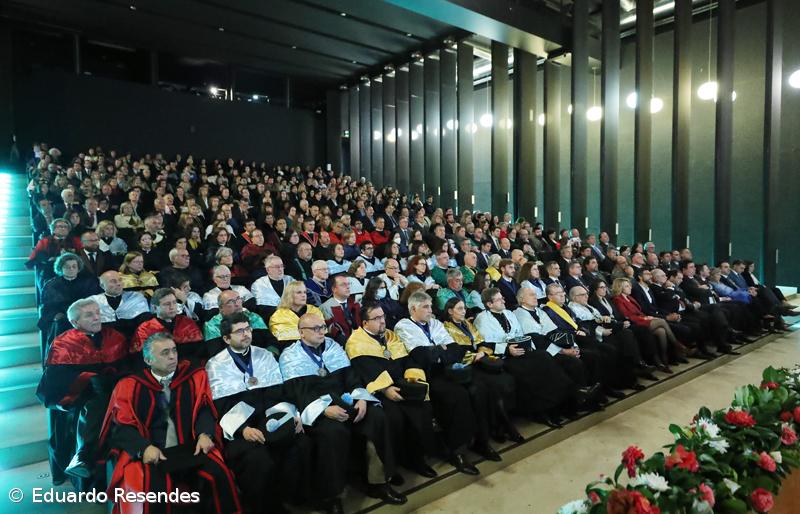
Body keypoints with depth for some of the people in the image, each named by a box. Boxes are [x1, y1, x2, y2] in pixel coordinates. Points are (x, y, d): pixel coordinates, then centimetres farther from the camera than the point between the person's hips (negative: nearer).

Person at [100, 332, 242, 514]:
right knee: (150, 487, -31)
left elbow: (203, 408, 4)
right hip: (148, 453, -1)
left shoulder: (194, 376, 8)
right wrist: (145, 448, -19)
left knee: (218, 476, -24)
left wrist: (204, 434, -16)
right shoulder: (131, 386, 4)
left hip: (189, 448, 1)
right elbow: (122, 426, -1)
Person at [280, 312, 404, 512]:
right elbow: (297, 393, -12)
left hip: (344, 401, 5)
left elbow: (351, 377, 10)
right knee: (333, 431, -35)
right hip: (315, 409, -5)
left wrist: (361, 398, -10)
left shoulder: (334, 346, 15)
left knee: (377, 417, -18)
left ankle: (378, 482, -5)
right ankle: (328, 495, -14)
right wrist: (324, 409, -27)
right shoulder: (290, 356, -1)